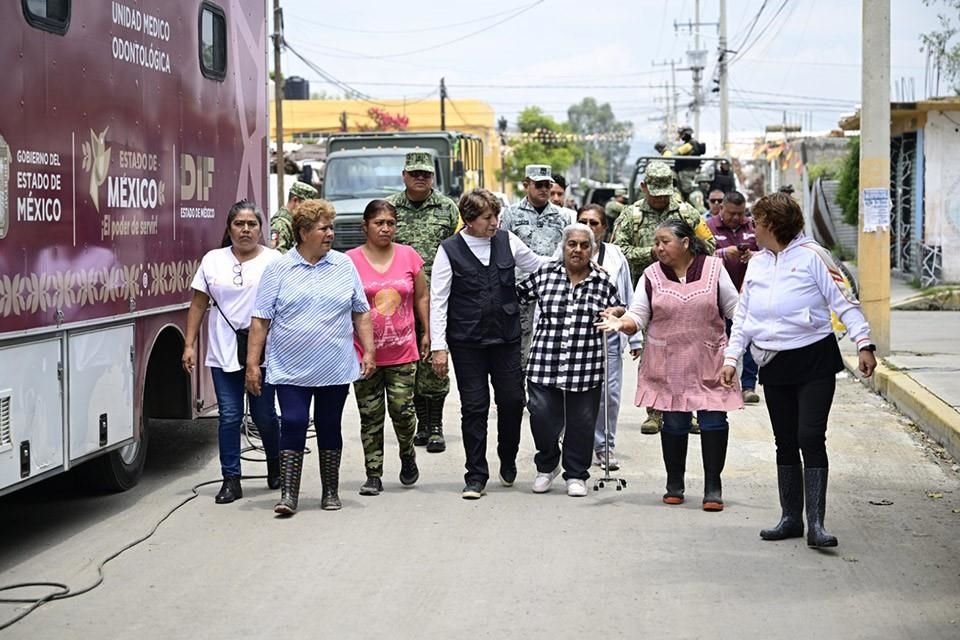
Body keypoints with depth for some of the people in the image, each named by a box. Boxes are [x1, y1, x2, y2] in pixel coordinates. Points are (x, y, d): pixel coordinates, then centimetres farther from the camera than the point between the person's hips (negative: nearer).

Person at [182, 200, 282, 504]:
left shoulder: (274, 261, 1)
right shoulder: (213, 260, 8)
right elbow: (198, 305, 10)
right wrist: (189, 345, 4)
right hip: (224, 353, 2)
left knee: (264, 415, 7)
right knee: (229, 416, 1)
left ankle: (276, 467, 30)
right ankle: (231, 479, 7)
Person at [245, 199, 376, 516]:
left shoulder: (345, 266, 6)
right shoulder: (278, 269, -1)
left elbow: (361, 313, 11)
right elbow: (261, 320, -1)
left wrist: (369, 351, 2)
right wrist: (252, 363, -4)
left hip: (335, 369, 2)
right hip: (290, 369, -2)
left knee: (329, 427, 10)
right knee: (293, 425, -7)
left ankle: (331, 491, 21)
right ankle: (288, 493, -3)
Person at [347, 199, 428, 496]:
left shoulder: (409, 256, 4)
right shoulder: (350, 260, -2)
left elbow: (422, 296, 13)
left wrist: (427, 332, 11)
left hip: (402, 351, 1)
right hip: (364, 352, -1)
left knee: (402, 410, -2)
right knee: (370, 417, 4)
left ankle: (408, 455, 27)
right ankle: (373, 474, 12)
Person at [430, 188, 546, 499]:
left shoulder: (507, 241, 3)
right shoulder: (449, 250, -5)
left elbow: (538, 264, 17)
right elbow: (438, 301, -5)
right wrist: (438, 346, -9)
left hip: (506, 337, 3)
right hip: (467, 342, -2)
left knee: (512, 401, 4)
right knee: (474, 407, 2)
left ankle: (508, 461, 30)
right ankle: (476, 476, 13)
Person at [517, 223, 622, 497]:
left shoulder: (603, 281, 6)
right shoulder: (545, 274, 5)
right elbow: (517, 294, 15)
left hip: (586, 368, 0)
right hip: (544, 364, 0)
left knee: (581, 423, 6)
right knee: (542, 417, -2)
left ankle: (576, 475, 25)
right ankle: (547, 466, 25)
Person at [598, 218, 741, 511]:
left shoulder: (714, 268, 1)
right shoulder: (652, 275, 4)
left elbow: (734, 308, 6)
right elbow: (638, 316, 0)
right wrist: (620, 323, -20)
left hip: (709, 360, -1)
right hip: (668, 363, 1)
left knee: (713, 421, -4)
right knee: (673, 423, 7)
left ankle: (713, 487, 7)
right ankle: (674, 484, 22)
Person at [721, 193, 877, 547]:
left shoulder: (811, 256, -7)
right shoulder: (757, 263, 12)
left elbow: (844, 301, -8)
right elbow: (742, 316, 16)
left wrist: (864, 343, -16)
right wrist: (730, 358, 10)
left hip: (814, 360, -6)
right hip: (774, 365, 6)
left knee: (811, 438, -12)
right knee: (785, 442, 10)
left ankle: (815, 522, -12)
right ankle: (791, 517, 18)